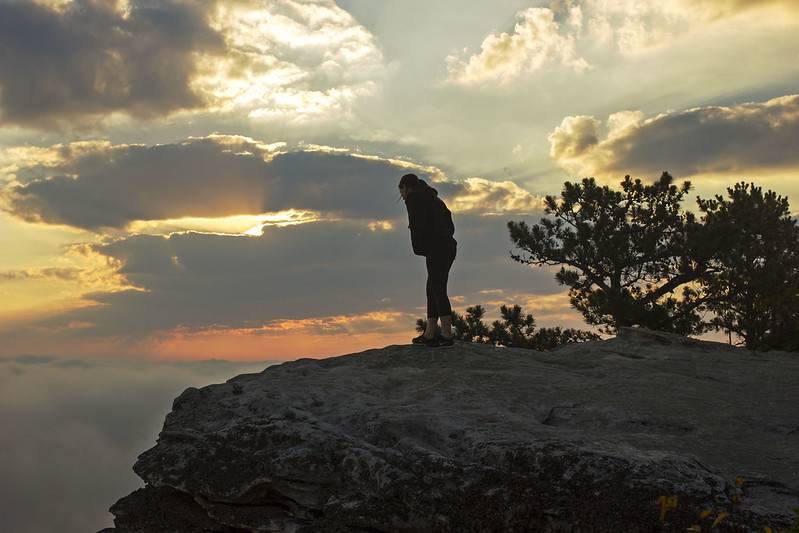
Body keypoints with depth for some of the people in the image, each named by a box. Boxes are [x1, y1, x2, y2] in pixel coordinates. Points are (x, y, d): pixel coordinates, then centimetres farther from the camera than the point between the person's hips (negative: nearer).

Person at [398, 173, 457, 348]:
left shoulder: (413, 197, 0)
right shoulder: (434, 199, 27)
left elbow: (418, 223, -15)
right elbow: (450, 225, 21)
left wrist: (418, 248, -3)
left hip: (436, 248, -9)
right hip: (449, 246, 9)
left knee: (438, 290, -9)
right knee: (432, 290, 11)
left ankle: (447, 335, -11)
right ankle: (429, 335, 11)